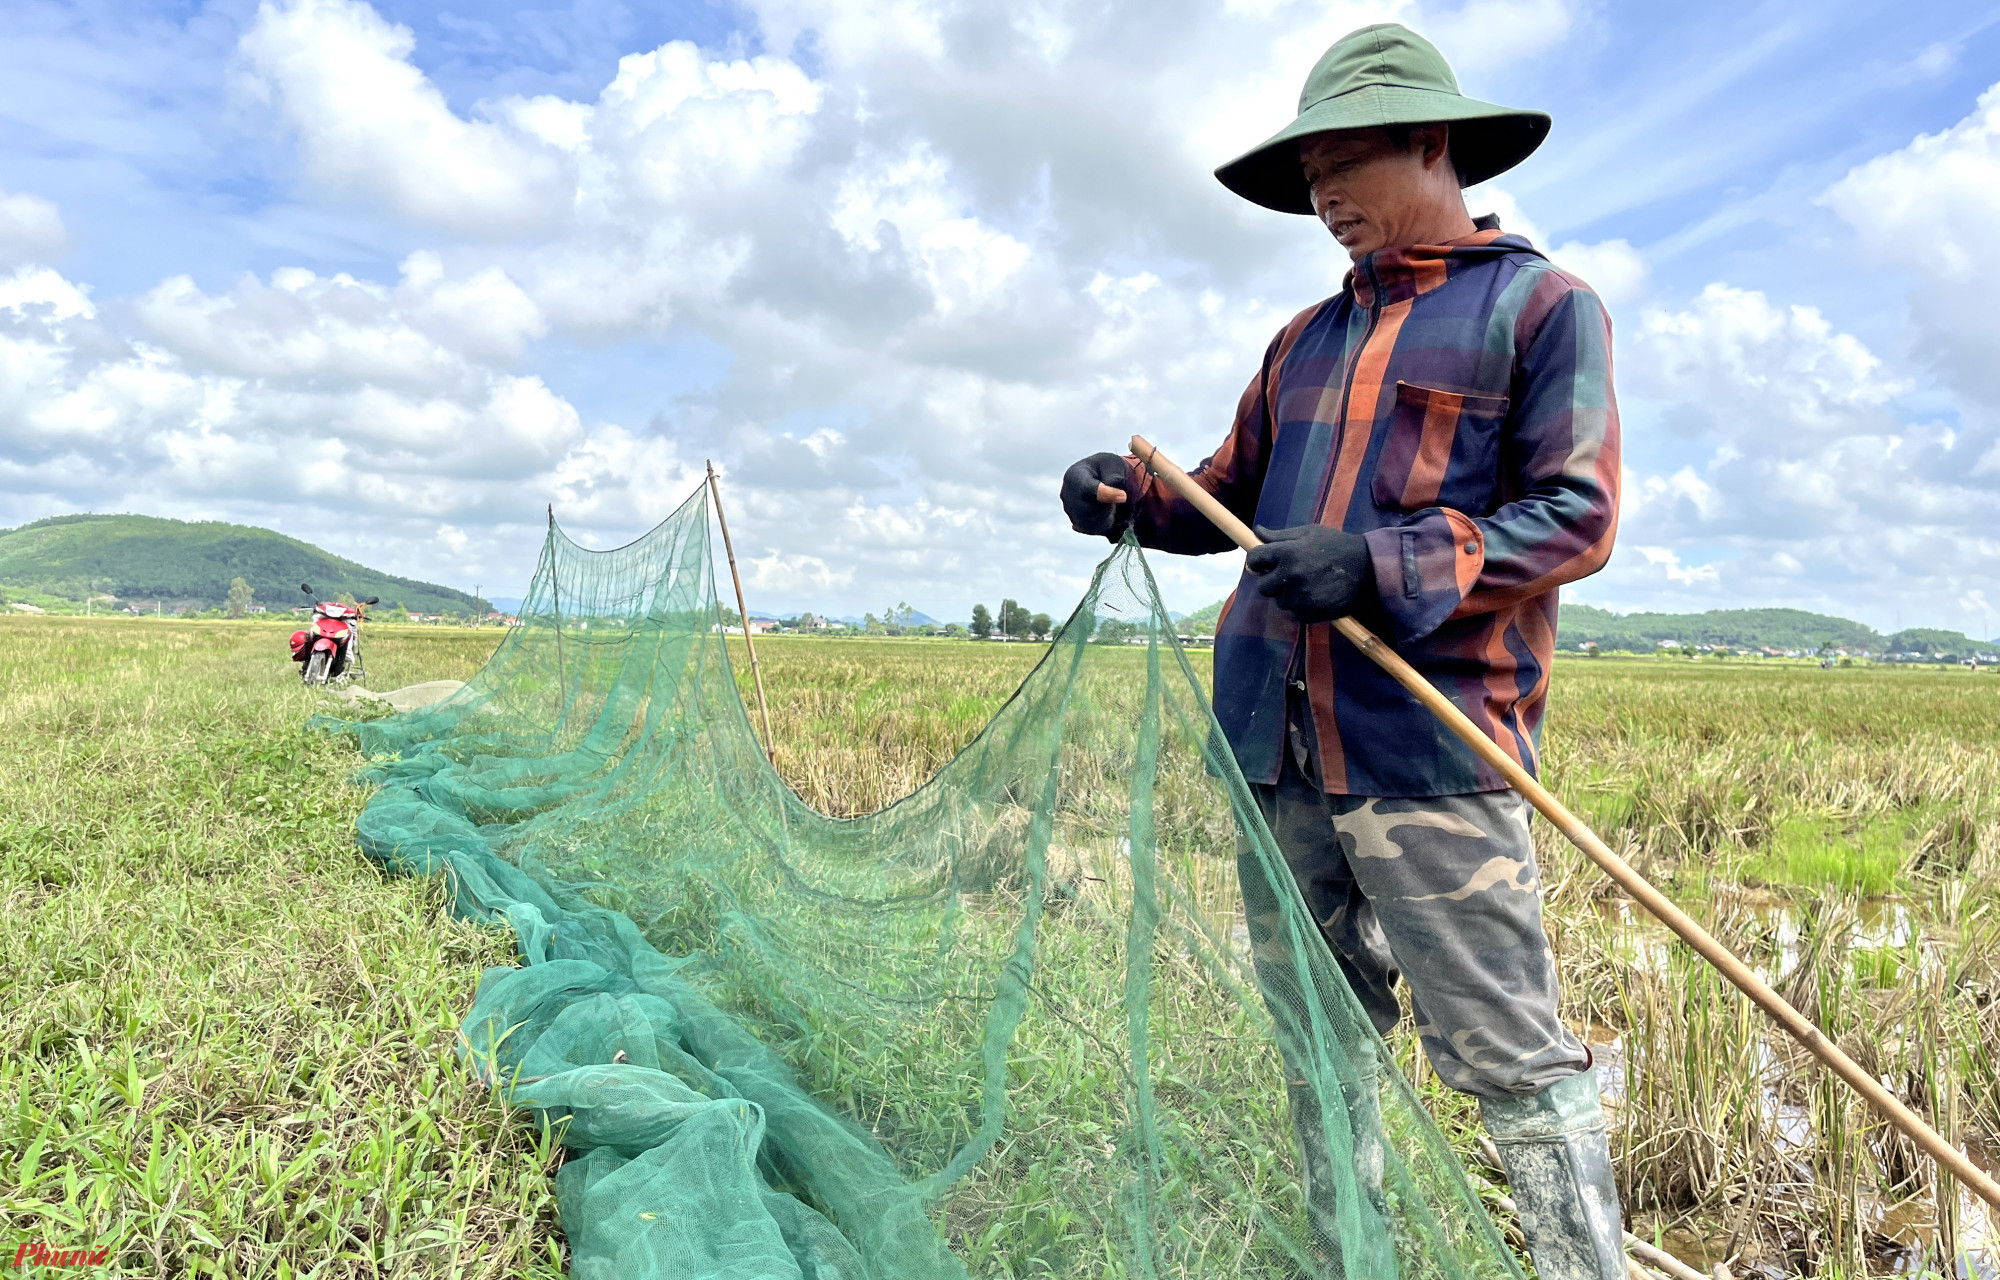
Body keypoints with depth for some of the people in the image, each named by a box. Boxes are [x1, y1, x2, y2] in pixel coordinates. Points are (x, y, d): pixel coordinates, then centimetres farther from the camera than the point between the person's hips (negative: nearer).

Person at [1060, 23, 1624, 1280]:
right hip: (1279, 741, 7)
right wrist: (1132, 496, 3)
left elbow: (1578, 518, -8)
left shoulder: (1542, 305, 1)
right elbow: (1231, 494, 24)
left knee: (1511, 1056, -3)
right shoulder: (1310, 337, 21)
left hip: (1427, 741, -6)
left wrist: (1383, 566, -20)